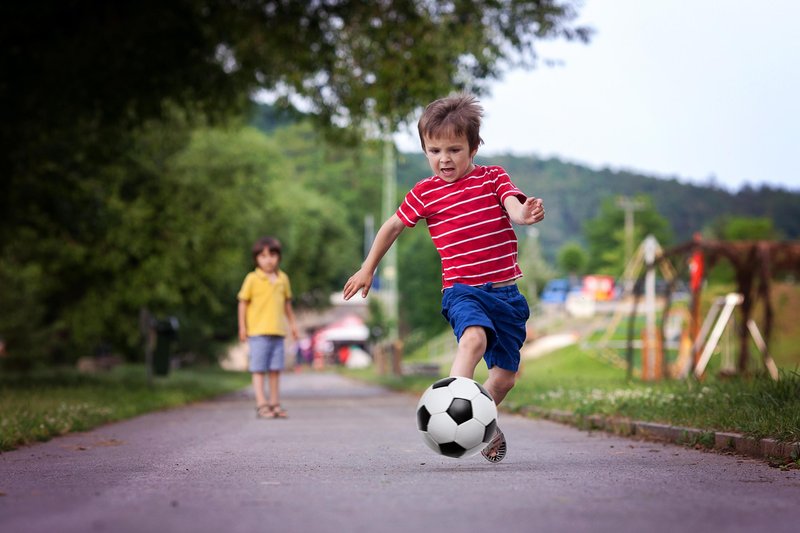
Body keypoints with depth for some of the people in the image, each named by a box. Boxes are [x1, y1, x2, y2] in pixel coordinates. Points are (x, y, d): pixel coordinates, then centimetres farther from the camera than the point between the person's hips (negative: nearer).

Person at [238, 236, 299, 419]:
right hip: (258, 331, -4)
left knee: (275, 369, 9)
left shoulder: (283, 278, 10)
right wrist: (242, 327, -5)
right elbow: (243, 303, -1)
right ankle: (261, 405, -3)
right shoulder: (252, 279, -4)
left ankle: (274, 403, 17)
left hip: (278, 331, 4)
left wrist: (292, 323, 19)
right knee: (259, 370, -3)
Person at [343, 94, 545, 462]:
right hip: (461, 289, -2)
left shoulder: (493, 178, 3)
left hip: (505, 292, 3)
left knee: (505, 376, 8)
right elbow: (393, 226, 16)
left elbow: (515, 207, -15)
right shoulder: (424, 193, 3)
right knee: (474, 337, -35)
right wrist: (367, 269, 21)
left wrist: (526, 214, -39)